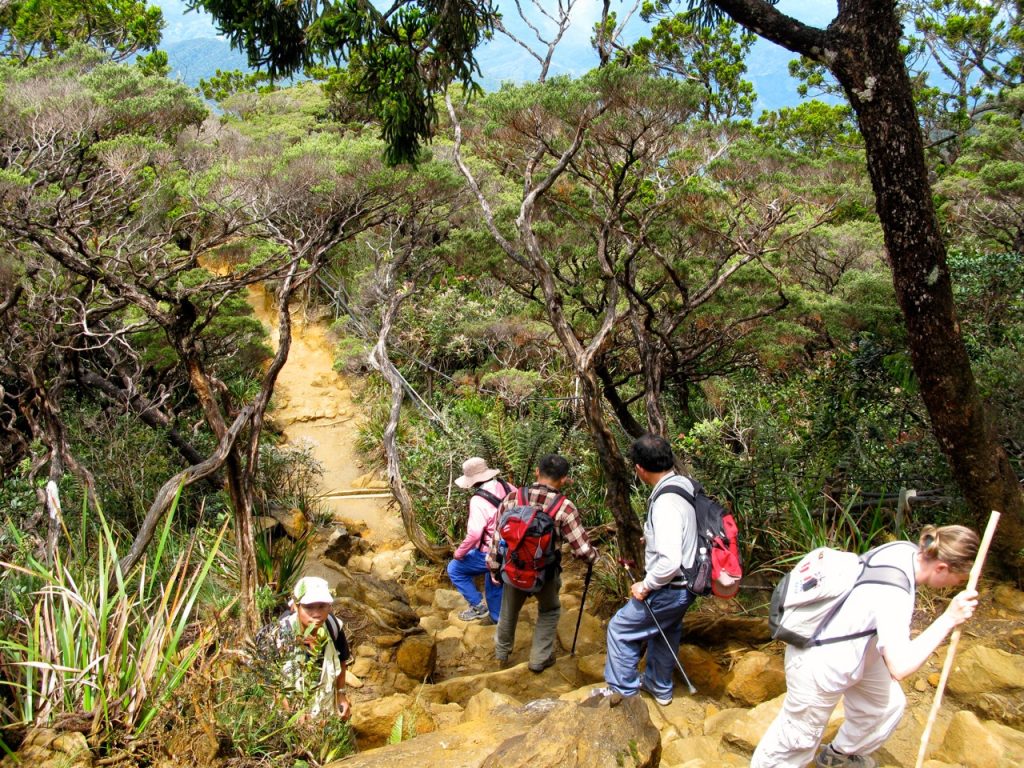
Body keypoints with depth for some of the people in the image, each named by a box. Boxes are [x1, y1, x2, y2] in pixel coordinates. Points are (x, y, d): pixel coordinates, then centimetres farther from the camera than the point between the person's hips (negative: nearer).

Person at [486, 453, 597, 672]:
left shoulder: (512, 498, -14)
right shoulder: (565, 508, -22)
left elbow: (497, 538, -6)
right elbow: (583, 550, -18)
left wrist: (494, 568, 9)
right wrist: (594, 555, 5)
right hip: (545, 572, -2)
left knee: (509, 611, 28)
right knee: (549, 611, 28)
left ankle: (502, 655, 50)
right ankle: (540, 659, 32)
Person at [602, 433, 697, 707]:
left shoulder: (666, 502, -30)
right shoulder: (685, 484, -1)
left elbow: (670, 562, -34)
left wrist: (645, 586, -20)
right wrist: (652, 538, 19)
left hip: (668, 589, -9)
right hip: (684, 587, 9)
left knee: (620, 629, 7)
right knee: (665, 633, 27)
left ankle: (622, 691, 19)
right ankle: (660, 688, 45)